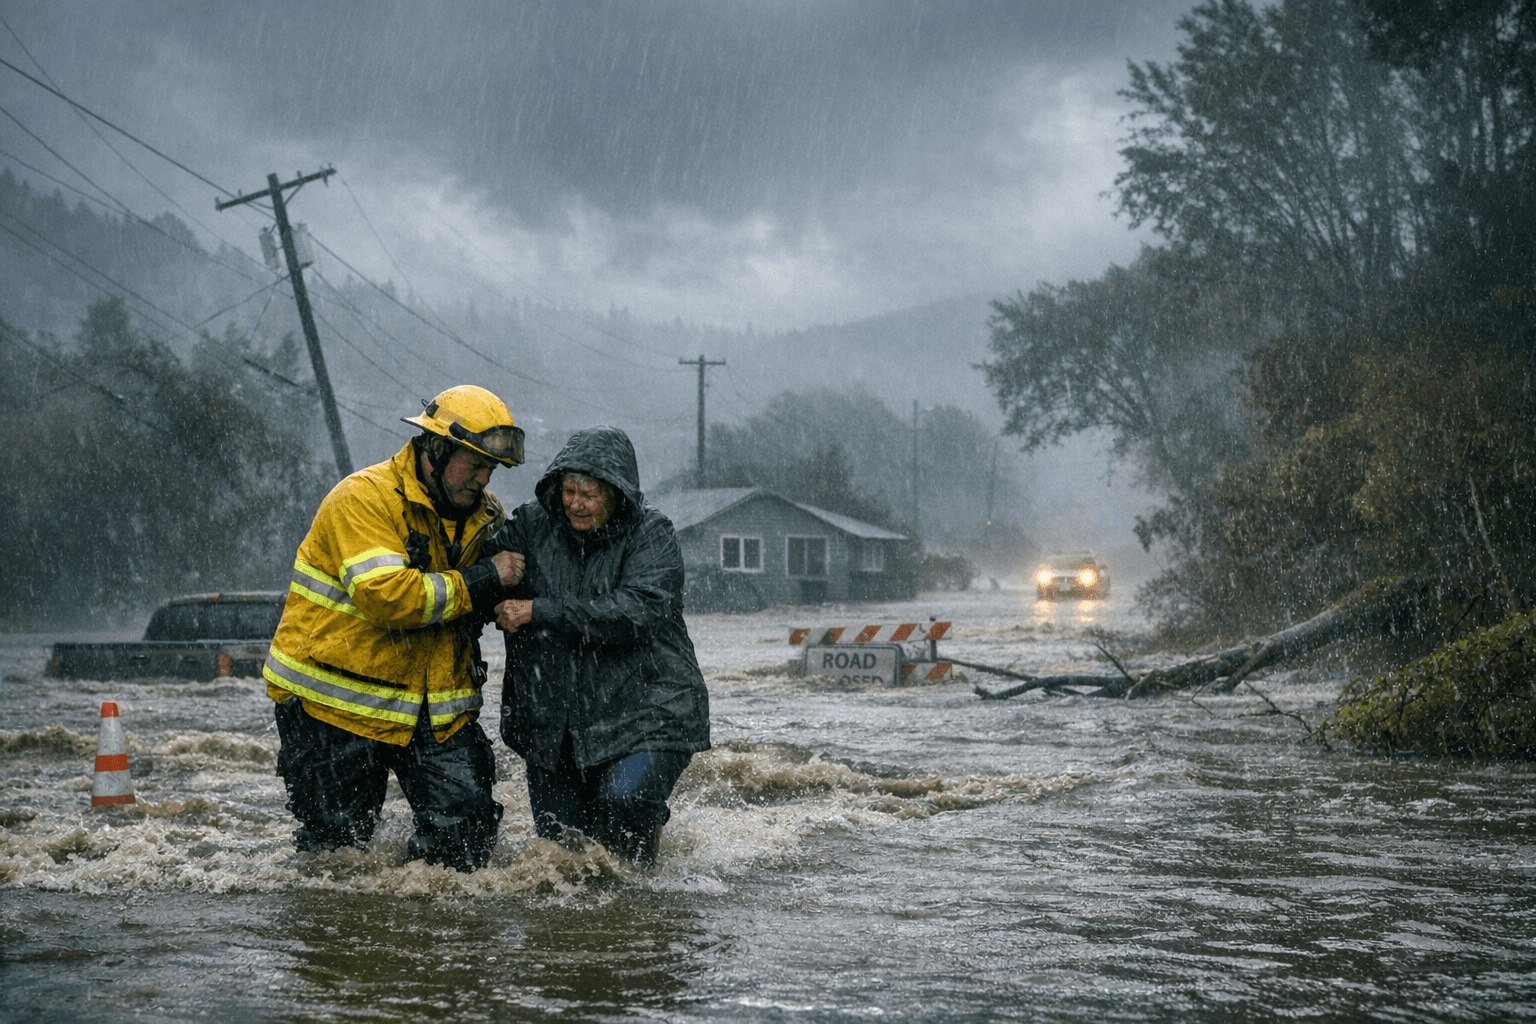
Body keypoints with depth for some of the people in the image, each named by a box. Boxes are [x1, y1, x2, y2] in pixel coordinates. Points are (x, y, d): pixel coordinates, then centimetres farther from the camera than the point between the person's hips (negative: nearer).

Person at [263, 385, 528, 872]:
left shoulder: (483, 516, 8)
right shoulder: (364, 499, -15)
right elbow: (385, 597, -28)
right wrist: (483, 580, -22)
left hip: (436, 714, 6)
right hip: (338, 705, -6)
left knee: (466, 838, -3)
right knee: (334, 849, 2)